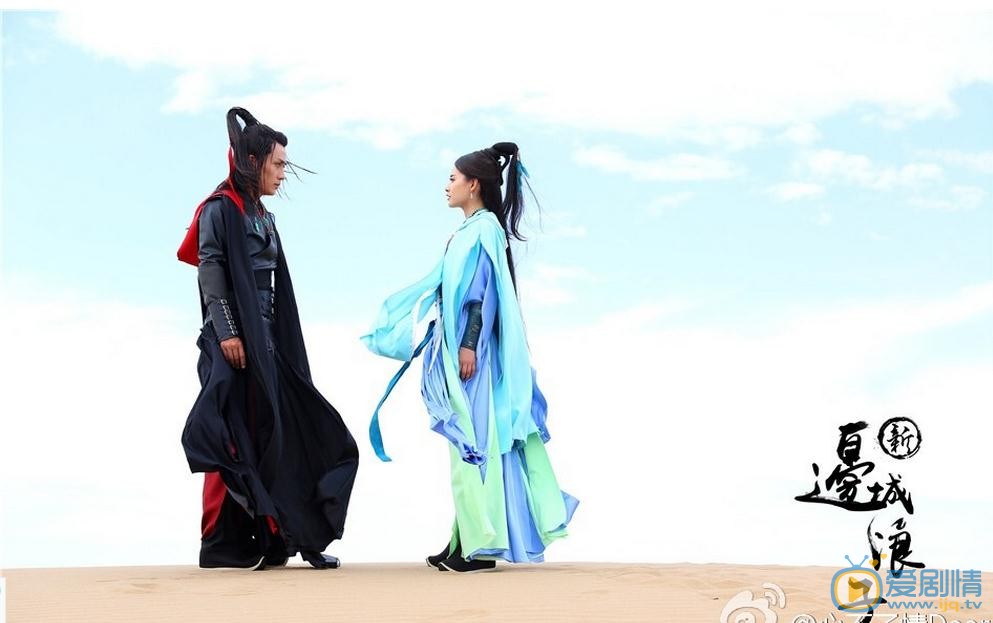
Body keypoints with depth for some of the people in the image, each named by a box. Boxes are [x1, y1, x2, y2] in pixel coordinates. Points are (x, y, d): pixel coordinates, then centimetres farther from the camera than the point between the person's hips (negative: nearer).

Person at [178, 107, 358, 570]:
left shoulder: (264, 219, 21)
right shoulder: (219, 209, -4)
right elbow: (210, 269, -14)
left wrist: (276, 342, 17)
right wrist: (226, 331, -22)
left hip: (266, 340, 8)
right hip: (233, 341, -8)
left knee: (271, 435, 4)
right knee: (234, 437, -7)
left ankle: (272, 539, 6)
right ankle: (222, 545, -1)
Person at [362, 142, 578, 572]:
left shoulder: (484, 227, -10)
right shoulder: (470, 231, 17)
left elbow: (484, 291, -18)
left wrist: (469, 344, -23)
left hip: (473, 353, -9)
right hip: (458, 349, 9)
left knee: (476, 440, -7)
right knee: (470, 443, 9)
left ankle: (480, 544, -4)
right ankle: (467, 541, 13)